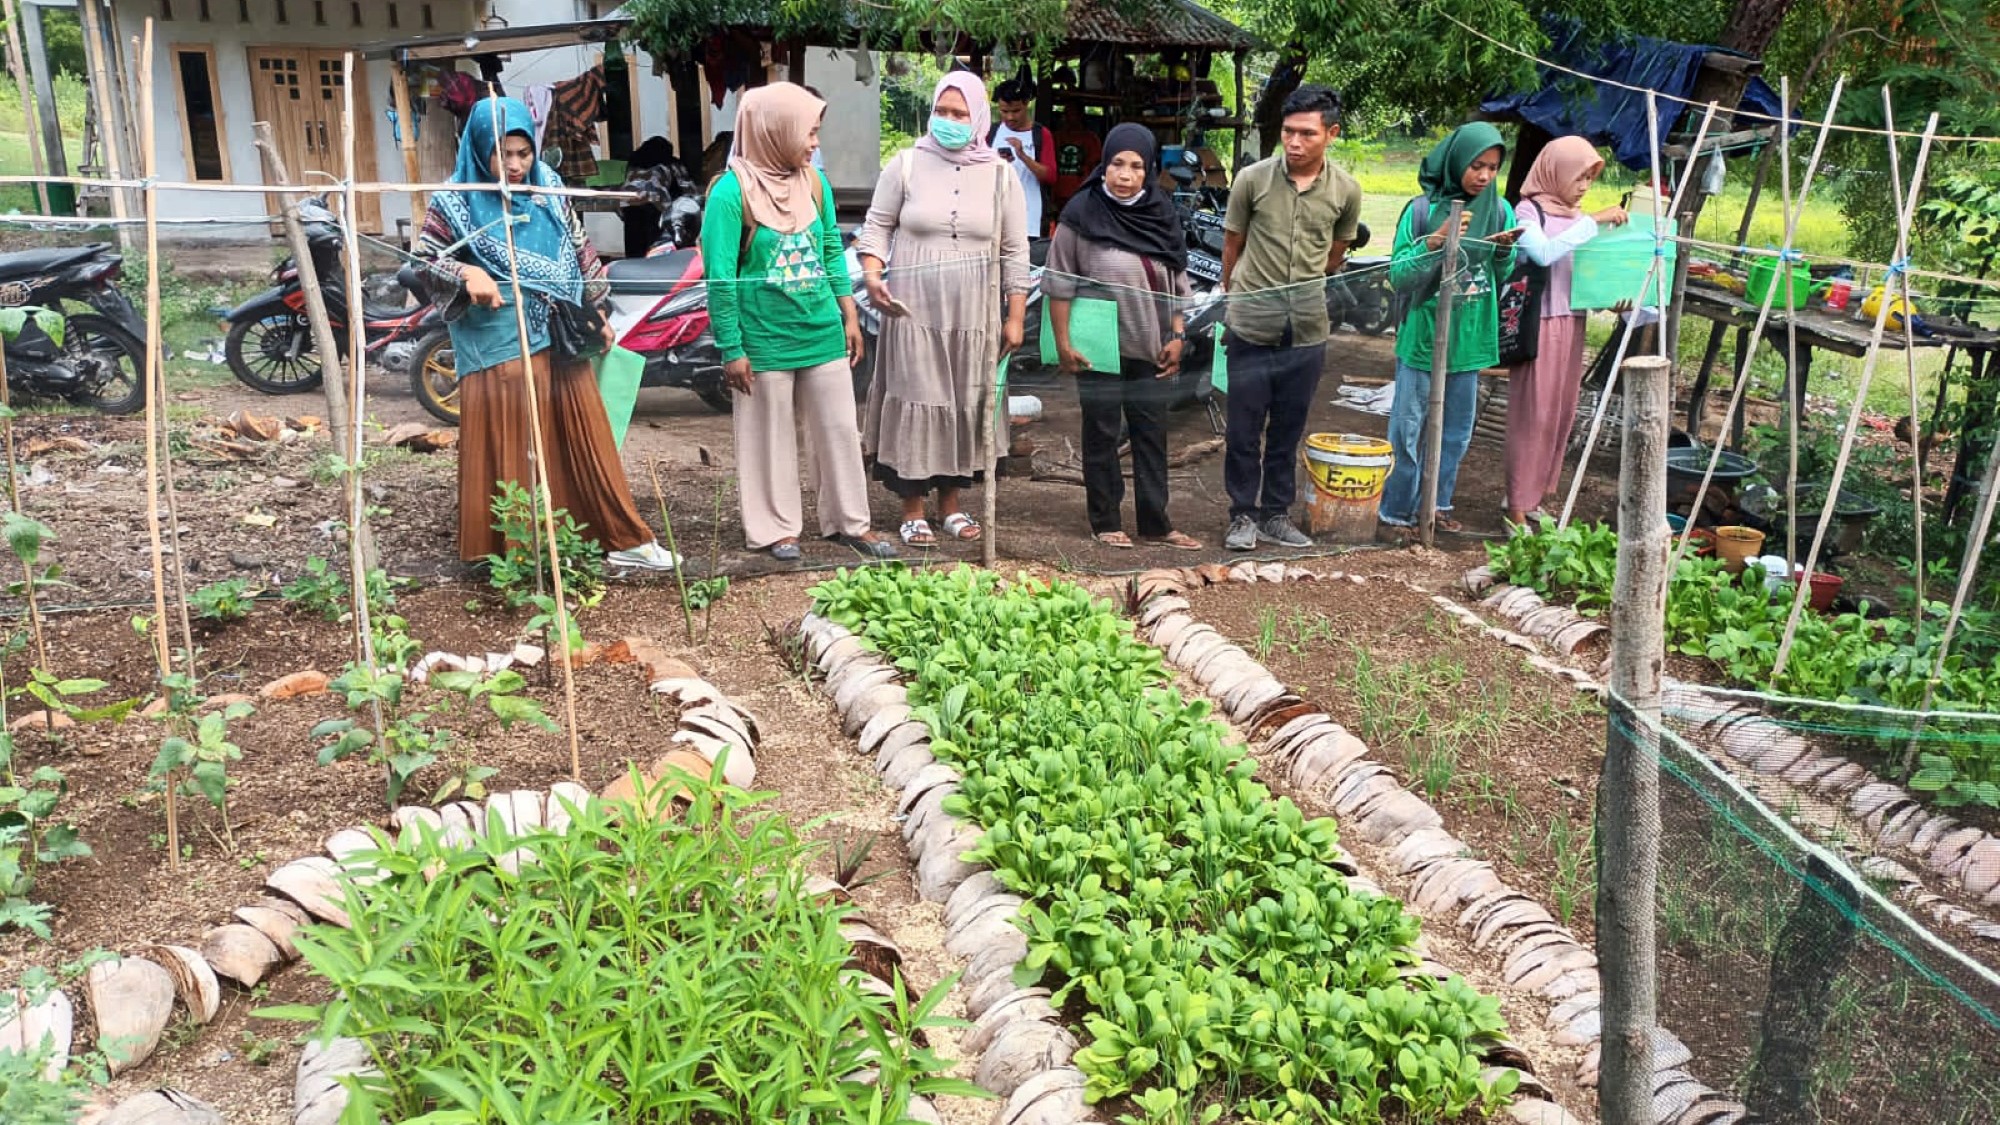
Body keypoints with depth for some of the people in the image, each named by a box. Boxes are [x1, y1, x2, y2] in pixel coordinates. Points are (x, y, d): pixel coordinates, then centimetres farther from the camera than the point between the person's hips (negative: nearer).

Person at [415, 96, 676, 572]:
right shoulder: (457, 200, -5)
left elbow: (580, 250, 15)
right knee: (509, 450, 1)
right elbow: (424, 260, -1)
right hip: (498, 348, -3)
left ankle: (625, 540, 14)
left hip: (560, 336, 4)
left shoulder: (548, 188, 6)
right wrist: (466, 273, -19)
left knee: (586, 440, 7)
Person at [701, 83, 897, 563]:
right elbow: (720, 278, -12)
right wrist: (731, 350, -12)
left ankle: (850, 521, 24)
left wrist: (849, 316, 9)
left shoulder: (814, 182, 3)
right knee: (772, 437, 9)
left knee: (840, 430, 10)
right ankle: (777, 528, 23)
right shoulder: (732, 191, -14)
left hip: (823, 333, 5)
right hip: (765, 341, -5)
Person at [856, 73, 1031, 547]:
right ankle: (912, 510, 11)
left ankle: (951, 503, 23)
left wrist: (1015, 317, 4)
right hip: (914, 312, -2)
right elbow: (877, 226, 5)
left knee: (966, 408, 8)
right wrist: (872, 275, -13)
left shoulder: (1000, 175, 4)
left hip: (974, 317, 2)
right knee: (916, 405, -1)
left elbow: (1014, 251, 7)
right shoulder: (906, 164, 1)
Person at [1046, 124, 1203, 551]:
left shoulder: (1161, 215, 5)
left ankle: (1155, 522, 18)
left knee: (1151, 434, 9)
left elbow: (1177, 284, 11)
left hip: (1149, 348, 4)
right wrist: (1063, 342, -9)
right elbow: (1059, 284, -6)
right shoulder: (1082, 214, -8)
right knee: (1102, 434, 6)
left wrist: (1177, 336, 5)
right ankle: (1105, 522, 17)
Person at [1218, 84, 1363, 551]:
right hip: (1252, 327, -2)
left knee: (1288, 430, 11)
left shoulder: (1346, 192, -2)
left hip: (1307, 331, 2)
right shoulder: (1252, 179, -7)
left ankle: (1276, 515, 23)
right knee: (1244, 430, 4)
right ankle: (1243, 516, 18)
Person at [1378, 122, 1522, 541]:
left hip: (1470, 339, 4)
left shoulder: (1500, 210, 2)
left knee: (1456, 431, 14)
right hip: (1423, 337, -4)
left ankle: (1437, 504, 30)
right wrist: (1433, 242, -24)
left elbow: (1503, 277, 10)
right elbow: (1398, 277, -10)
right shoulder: (1422, 210, -11)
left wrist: (1505, 251, -11)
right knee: (1407, 429, 2)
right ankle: (1396, 512, 15)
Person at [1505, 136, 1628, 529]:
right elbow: (1545, 253, -26)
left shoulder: (1577, 217, 13)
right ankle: (1518, 504, 0)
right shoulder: (1529, 212, -7)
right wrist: (1594, 221, -23)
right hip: (1538, 323, -7)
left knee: (1562, 412, 8)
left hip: (1572, 323, 7)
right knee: (1533, 413, -5)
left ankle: (1538, 495, 18)